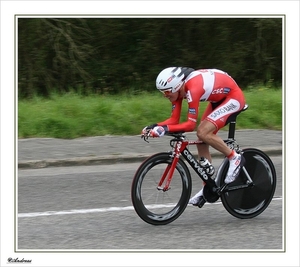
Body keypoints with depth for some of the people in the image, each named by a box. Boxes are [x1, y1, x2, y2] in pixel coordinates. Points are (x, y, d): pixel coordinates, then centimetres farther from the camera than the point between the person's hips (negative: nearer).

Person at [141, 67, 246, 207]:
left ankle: (235, 158, -6)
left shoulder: (193, 89, -33)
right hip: (218, 99, 9)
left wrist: (165, 129, -42)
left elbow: (190, 124, -34)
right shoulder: (178, 89, -8)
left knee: (203, 133, -23)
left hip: (233, 97, -9)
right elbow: (174, 119, -6)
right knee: (202, 142, 3)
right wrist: (155, 127, -21)